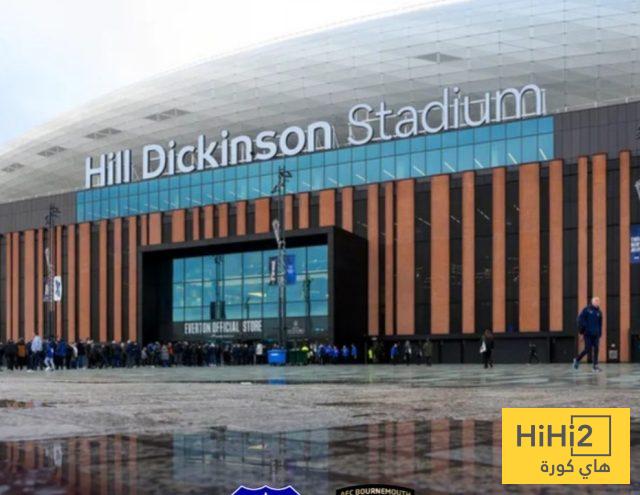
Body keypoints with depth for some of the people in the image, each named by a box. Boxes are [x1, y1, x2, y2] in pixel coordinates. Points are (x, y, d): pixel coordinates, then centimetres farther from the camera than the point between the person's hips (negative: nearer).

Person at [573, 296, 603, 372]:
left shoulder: (599, 312, 11)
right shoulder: (587, 309, -2)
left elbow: (600, 323, 14)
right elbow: (580, 318, -6)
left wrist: (600, 334, 8)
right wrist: (582, 330, -11)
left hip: (595, 334, 4)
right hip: (587, 334, -4)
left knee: (596, 349, -2)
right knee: (587, 349, -4)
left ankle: (595, 366, 3)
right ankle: (577, 359, 18)